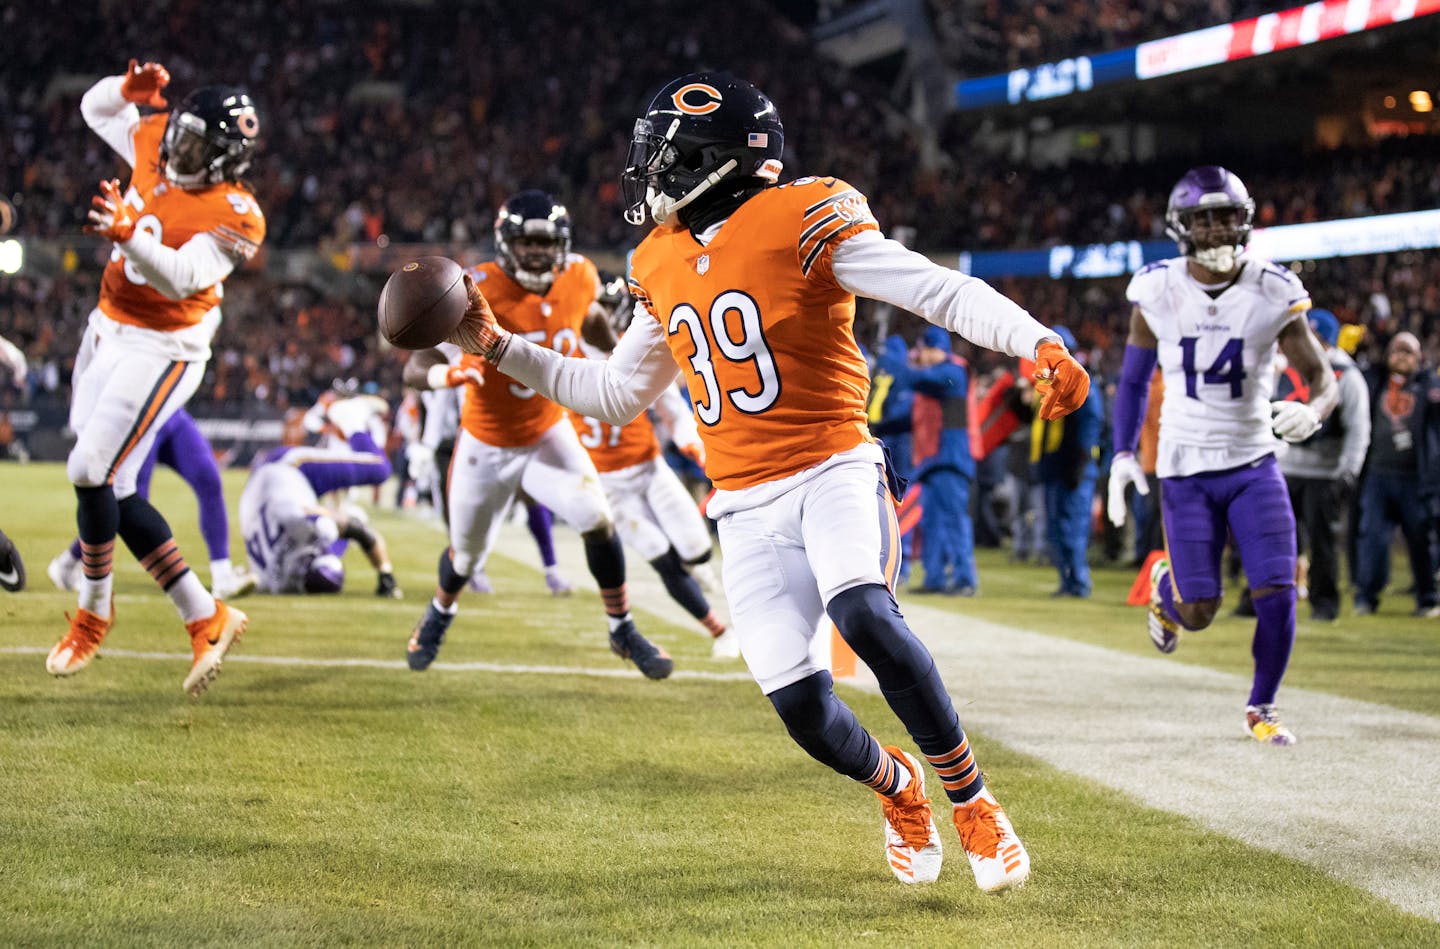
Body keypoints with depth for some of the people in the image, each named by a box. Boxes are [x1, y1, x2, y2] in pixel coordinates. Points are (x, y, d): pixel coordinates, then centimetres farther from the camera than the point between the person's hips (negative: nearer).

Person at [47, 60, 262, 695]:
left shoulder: (235, 216, -20)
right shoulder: (153, 145, 1)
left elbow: (180, 277, -33)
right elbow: (96, 109, 17)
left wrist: (128, 233, -48)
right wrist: (130, 89, -4)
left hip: (160, 350, -8)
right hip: (109, 330, 8)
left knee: (91, 472, -14)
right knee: (115, 489, 6)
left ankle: (93, 613, 9)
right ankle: (205, 618, 9)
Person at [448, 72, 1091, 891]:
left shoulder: (802, 219, -7)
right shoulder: (661, 266, 14)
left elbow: (940, 292, -15)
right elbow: (617, 393, 24)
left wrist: (1039, 344, -30)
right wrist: (498, 347, 20)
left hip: (833, 469, -5)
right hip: (748, 508, 5)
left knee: (864, 615, -33)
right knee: (803, 709, -7)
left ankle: (973, 803, -16)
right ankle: (898, 790, 27)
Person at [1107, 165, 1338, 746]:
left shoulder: (1273, 294, -9)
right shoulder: (1158, 292, -7)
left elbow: (1322, 379, -4)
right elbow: (1134, 381, 6)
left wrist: (1311, 411, -27)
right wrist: (1123, 455, -3)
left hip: (1253, 463, 1)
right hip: (1185, 467, 0)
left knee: (1278, 593, -10)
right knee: (1199, 611, -3)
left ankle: (1261, 709, 13)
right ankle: (1163, 585, 36)